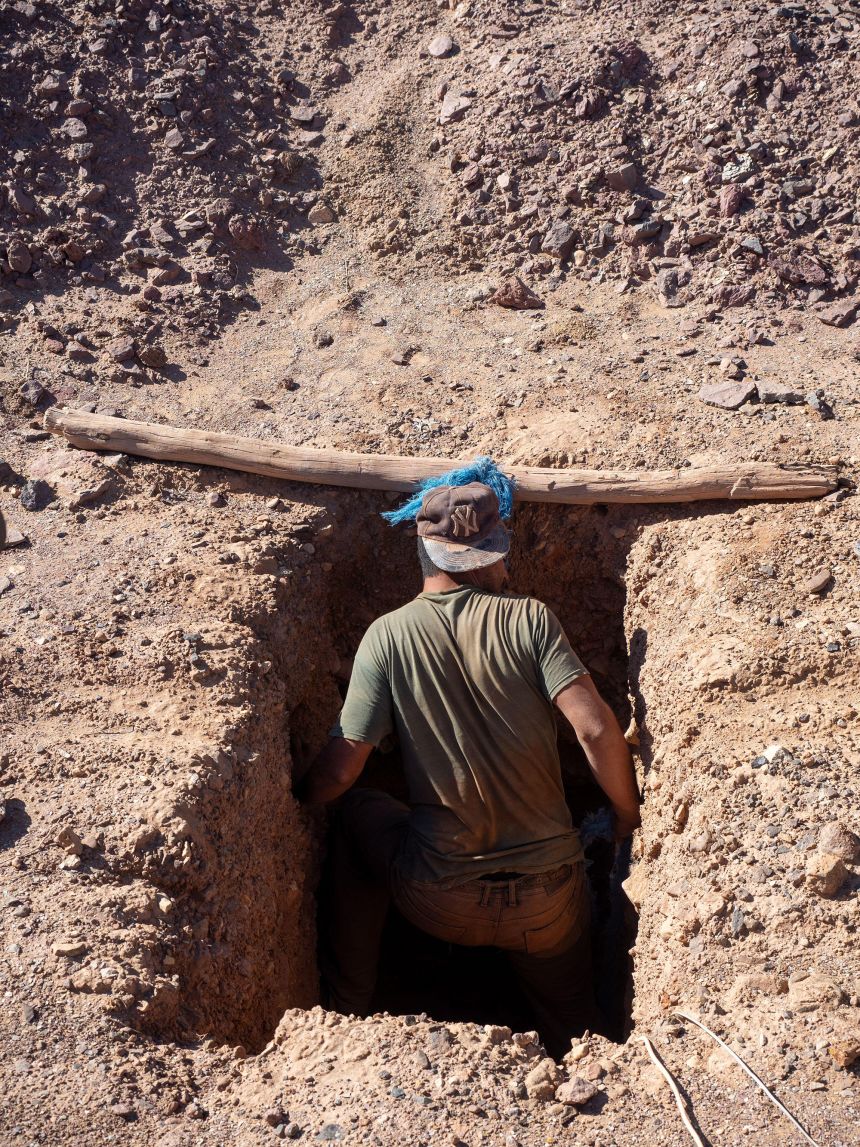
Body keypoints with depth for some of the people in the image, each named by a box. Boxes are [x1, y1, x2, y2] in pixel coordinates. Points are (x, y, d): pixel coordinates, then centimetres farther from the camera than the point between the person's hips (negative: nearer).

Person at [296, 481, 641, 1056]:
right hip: (549, 901, 1)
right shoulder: (530, 619, -7)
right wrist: (630, 816, 1)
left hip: (439, 904, 0)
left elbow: (339, 772, -9)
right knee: (570, 1027, 30)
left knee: (358, 812, 28)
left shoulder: (389, 634, -8)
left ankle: (346, 1009, 33)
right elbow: (596, 729, -17)